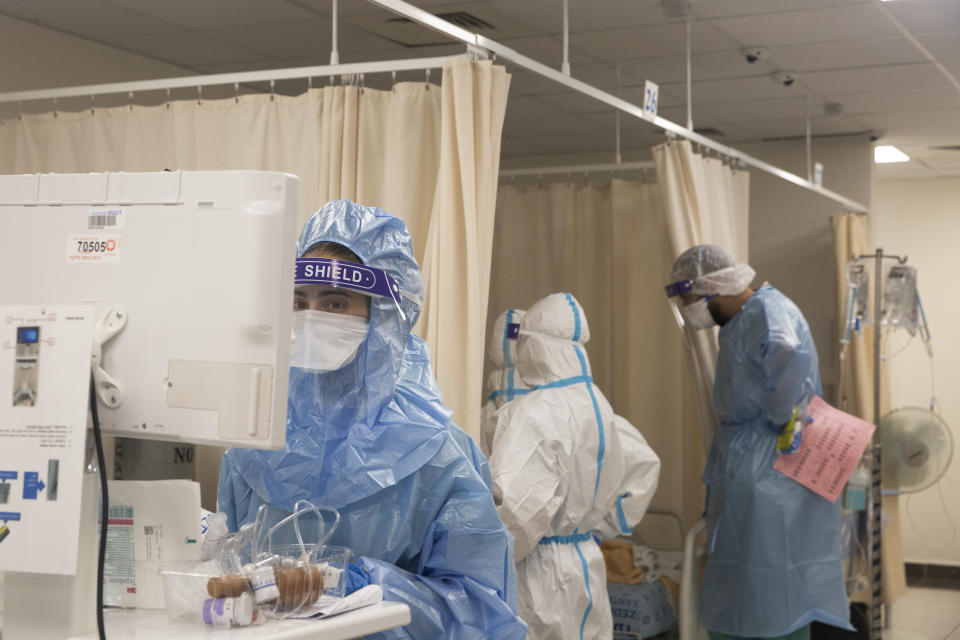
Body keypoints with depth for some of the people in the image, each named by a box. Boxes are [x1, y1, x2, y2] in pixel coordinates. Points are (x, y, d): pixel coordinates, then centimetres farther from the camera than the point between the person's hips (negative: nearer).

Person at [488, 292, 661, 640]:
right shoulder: (597, 405, 6)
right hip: (586, 560, 8)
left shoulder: (532, 414, -19)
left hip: (540, 572, -8)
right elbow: (643, 467, 19)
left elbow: (517, 505, -29)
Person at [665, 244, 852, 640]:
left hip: (770, 471, -10)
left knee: (777, 595, -2)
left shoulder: (767, 311, -18)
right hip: (747, 465, 10)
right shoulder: (742, 321, 14)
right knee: (737, 595, 16)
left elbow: (790, 356, -40)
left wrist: (783, 418, -28)